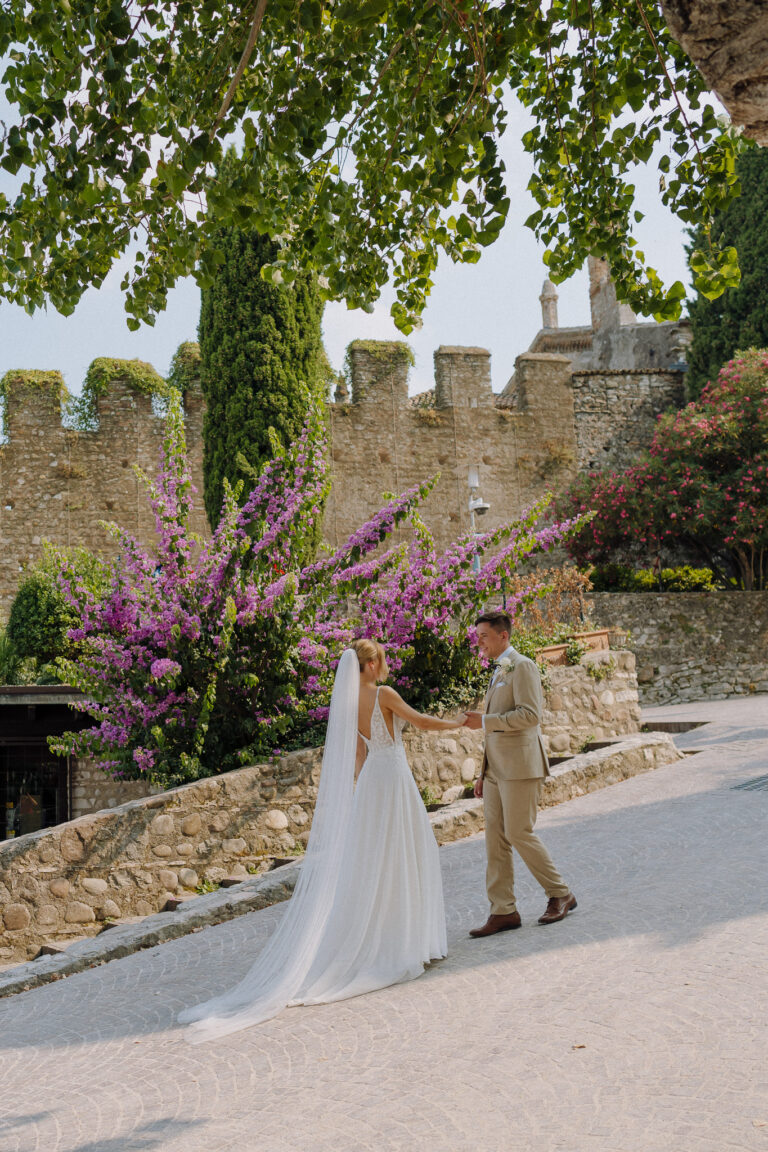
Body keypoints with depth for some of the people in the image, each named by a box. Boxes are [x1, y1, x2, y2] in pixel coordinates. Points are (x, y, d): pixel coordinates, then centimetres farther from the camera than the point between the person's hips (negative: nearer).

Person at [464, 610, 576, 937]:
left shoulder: (522, 666, -8)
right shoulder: (498, 672, 21)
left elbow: (530, 715, -20)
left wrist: (484, 720, -20)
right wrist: (484, 773, 21)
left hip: (520, 766, -9)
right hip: (497, 769, 9)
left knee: (519, 833, -6)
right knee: (495, 838, 5)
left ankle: (561, 894, 11)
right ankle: (503, 911, 8)